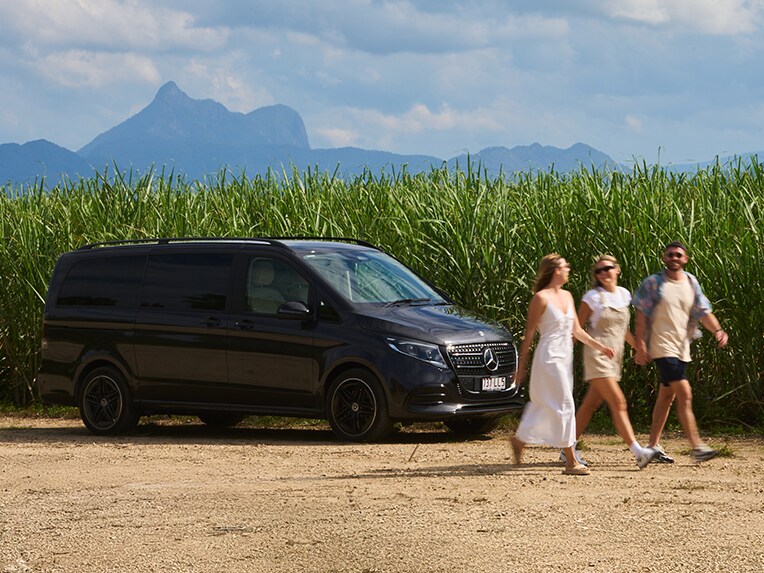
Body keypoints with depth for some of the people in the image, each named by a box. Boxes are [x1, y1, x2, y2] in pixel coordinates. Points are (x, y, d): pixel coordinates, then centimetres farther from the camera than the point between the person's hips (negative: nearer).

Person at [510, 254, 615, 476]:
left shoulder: (567, 296, 12)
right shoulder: (541, 298, -11)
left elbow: (577, 331, 17)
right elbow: (529, 334, -8)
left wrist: (599, 346, 9)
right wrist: (521, 367, -7)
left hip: (565, 357, 8)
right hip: (549, 357, -8)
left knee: (545, 406, 14)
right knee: (564, 406, -10)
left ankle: (520, 439, 32)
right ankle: (571, 462, -9)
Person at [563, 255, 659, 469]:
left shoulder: (624, 295, 11)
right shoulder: (593, 297, -6)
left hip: (615, 357, 7)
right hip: (597, 355, -7)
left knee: (590, 404, 10)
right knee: (618, 403, -14)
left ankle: (569, 448, 18)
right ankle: (638, 452, -21)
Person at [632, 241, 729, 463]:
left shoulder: (692, 284, 10)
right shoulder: (653, 284, -5)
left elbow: (704, 312, 4)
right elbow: (642, 316, -6)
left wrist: (717, 330, -15)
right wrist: (641, 346, -13)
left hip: (682, 348, 6)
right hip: (662, 347, -6)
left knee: (667, 396, 12)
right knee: (684, 394, -15)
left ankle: (653, 445, 20)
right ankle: (697, 446, -17)